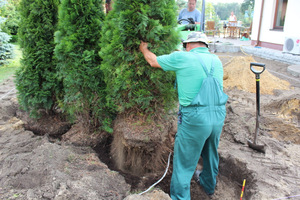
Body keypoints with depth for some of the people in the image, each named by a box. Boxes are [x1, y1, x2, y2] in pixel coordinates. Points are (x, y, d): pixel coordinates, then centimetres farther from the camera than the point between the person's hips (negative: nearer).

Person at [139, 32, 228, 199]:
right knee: (211, 153, 28)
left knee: (184, 162, 8)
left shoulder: (182, 58, -4)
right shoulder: (216, 60, 10)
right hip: (219, 116, 7)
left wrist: (144, 49, 27)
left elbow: (153, 61, 8)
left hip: (195, 118, -6)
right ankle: (209, 184, 52)